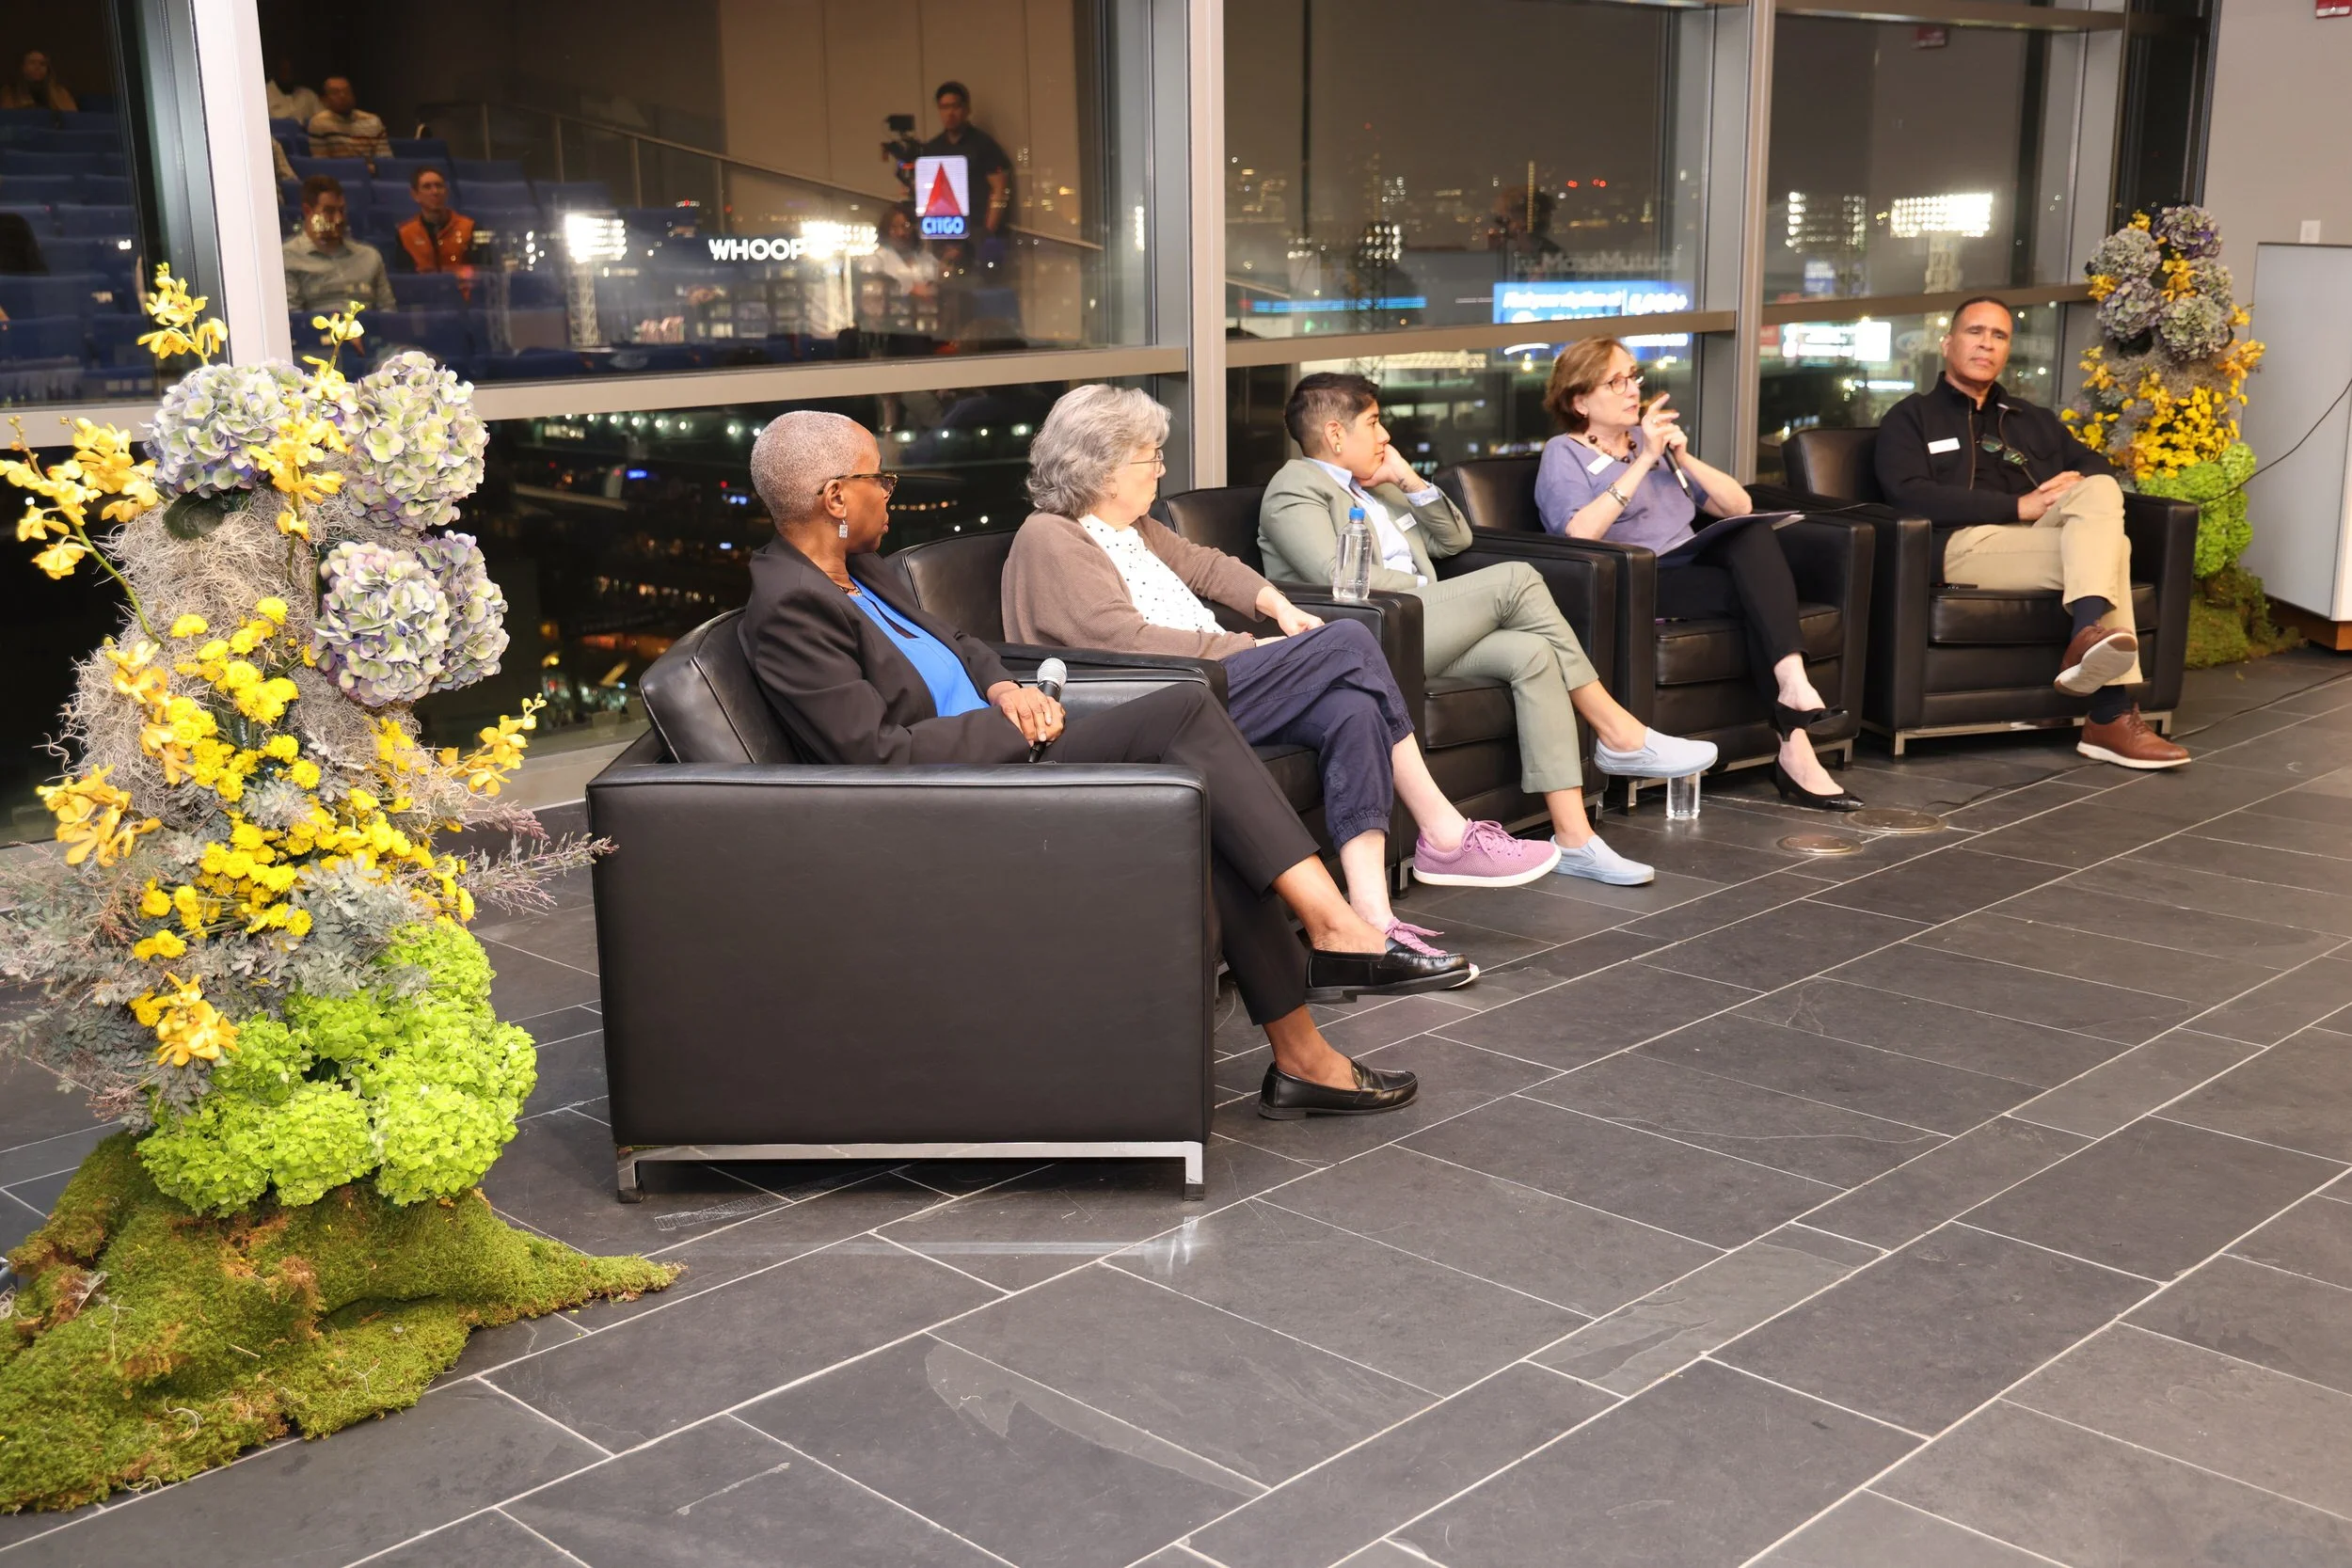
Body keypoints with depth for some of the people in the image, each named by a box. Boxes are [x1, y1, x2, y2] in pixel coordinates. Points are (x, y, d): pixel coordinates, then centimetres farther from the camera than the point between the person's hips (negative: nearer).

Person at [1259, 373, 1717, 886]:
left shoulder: (1375, 487, 27)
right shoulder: (1294, 489, -1)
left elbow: (1455, 539, 25)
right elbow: (1336, 576, -16)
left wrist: (1409, 480, 12)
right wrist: (1428, 590, -9)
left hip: (1418, 628, 8)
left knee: (1533, 654, -19)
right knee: (1515, 578, -20)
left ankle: (1573, 837, -25)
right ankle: (1617, 735, -12)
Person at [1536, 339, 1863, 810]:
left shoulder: (1653, 439, 26)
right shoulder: (1564, 454, 7)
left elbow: (1739, 506, 18)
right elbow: (1580, 534, -16)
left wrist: (1681, 457, 4)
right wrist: (1645, 461, -14)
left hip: (1689, 570, 6)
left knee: (1754, 537, -28)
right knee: (1760, 595, -28)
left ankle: (1793, 682, -40)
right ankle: (1794, 745, -35)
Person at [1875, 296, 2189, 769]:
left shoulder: (2034, 421, 33)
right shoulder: (1910, 418, 14)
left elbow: (2099, 466, 25)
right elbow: (1909, 494, -6)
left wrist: (2078, 483, -3)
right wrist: (2017, 506, -14)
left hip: (2049, 539, 5)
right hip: (1966, 543, -5)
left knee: (2099, 490, -27)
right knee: (2110, 547, -27)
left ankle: (2090, 636, -41)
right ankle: (2111, 717, -39)